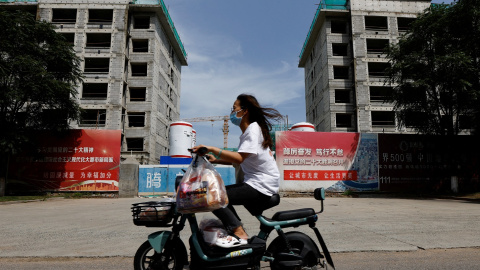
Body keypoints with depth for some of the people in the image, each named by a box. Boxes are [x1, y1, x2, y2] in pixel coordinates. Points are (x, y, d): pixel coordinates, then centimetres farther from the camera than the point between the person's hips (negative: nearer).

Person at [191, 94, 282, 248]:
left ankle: (239, 234, -12)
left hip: (261, 187, -11)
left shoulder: (253, 129, -13)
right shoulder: (250, 129, 18)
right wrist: (216, 160, 6)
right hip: (257, 183, 11)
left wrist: (212, 149, -28)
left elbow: (239, 158, -27)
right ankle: (237, 229, 15)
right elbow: (240, 160, 17)